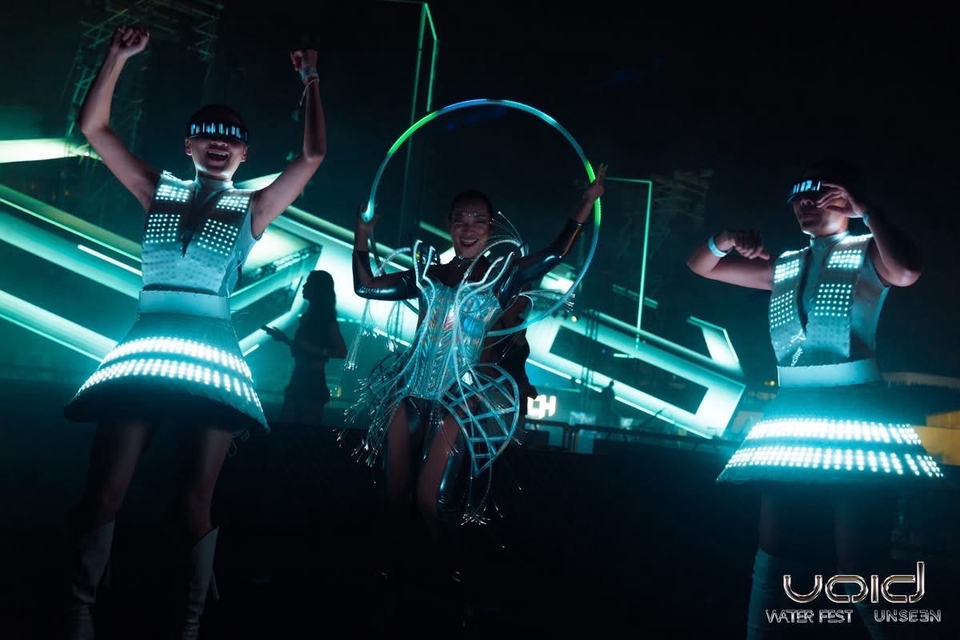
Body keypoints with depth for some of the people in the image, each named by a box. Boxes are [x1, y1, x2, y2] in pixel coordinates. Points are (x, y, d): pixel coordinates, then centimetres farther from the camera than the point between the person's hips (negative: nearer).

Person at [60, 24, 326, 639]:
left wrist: (312, 82, 7)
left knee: (197, 498, 3)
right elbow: (95, 127, 13)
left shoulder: (252, 208, 9)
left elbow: (314, 156, 4)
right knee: (104, 491, -2)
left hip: (212, 354, -1)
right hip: (144, 347, 2)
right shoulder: (158, 191, 14)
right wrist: (118, 58, 7)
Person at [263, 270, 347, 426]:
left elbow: (341, 351, -17)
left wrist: (312, 349, -21)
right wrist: (284, 338, 19)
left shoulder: (327, 320, -9)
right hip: (298, 380, 8)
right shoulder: (308, 317, 12)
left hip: (313, 382, -8)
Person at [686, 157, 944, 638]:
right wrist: (726, 239, -1)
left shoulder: (867, 253, 4)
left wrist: (867, 210, -11)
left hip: (855, 409, -5)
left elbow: (907, 271, -21)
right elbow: (701, 266, 20)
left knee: (859, 560, -5)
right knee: (775, 550, 5)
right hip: (792, 411, 5)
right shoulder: (783, 267, 18)